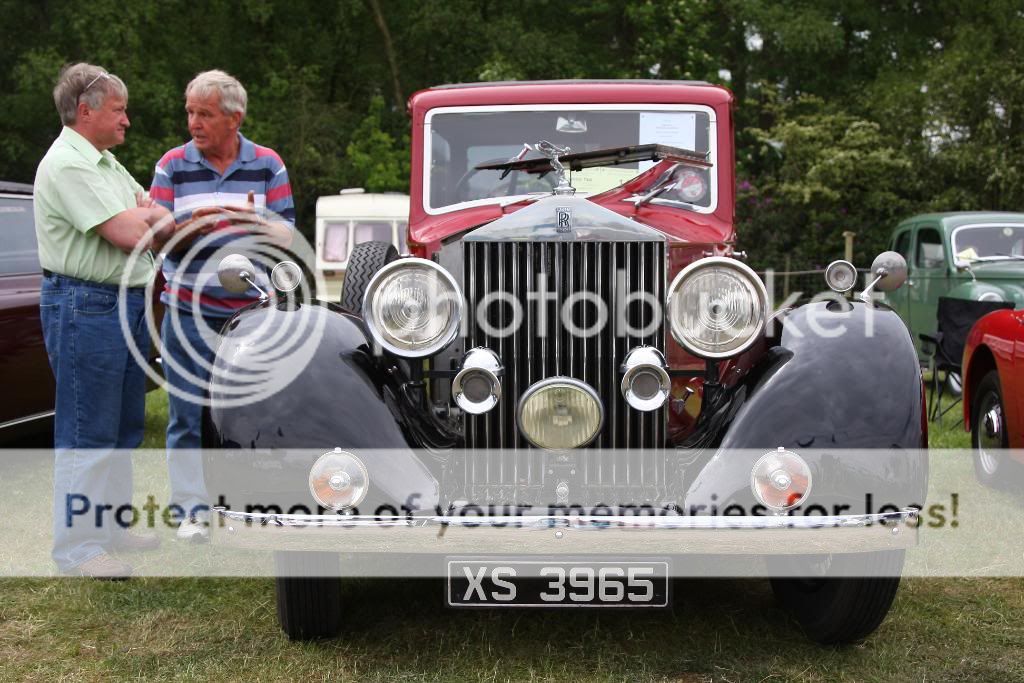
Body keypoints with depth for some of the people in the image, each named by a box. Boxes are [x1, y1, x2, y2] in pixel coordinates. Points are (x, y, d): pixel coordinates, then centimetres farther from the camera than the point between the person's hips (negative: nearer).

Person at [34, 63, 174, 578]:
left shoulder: (104, 162, 17)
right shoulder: (67, 165, -16)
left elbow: (157, 218, 13)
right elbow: (132, 235, -21)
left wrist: (145, 217, -10)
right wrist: (159, 219, -1)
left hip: (126, 302, 10)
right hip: (86, 307, -10)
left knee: (122, 427, 17)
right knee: (87, 433, -4)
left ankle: (111, 526, 29)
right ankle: (77, 547, 4)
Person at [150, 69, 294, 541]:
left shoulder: (267, 165, 3)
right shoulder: (172, 166, 2)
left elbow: (287, 235, 0)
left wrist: (253, 222, -21)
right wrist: (194, 226, -22)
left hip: (252, 312, 1)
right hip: (189, 312, 0)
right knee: (189, 416, 2)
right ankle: (191, 508, 13)